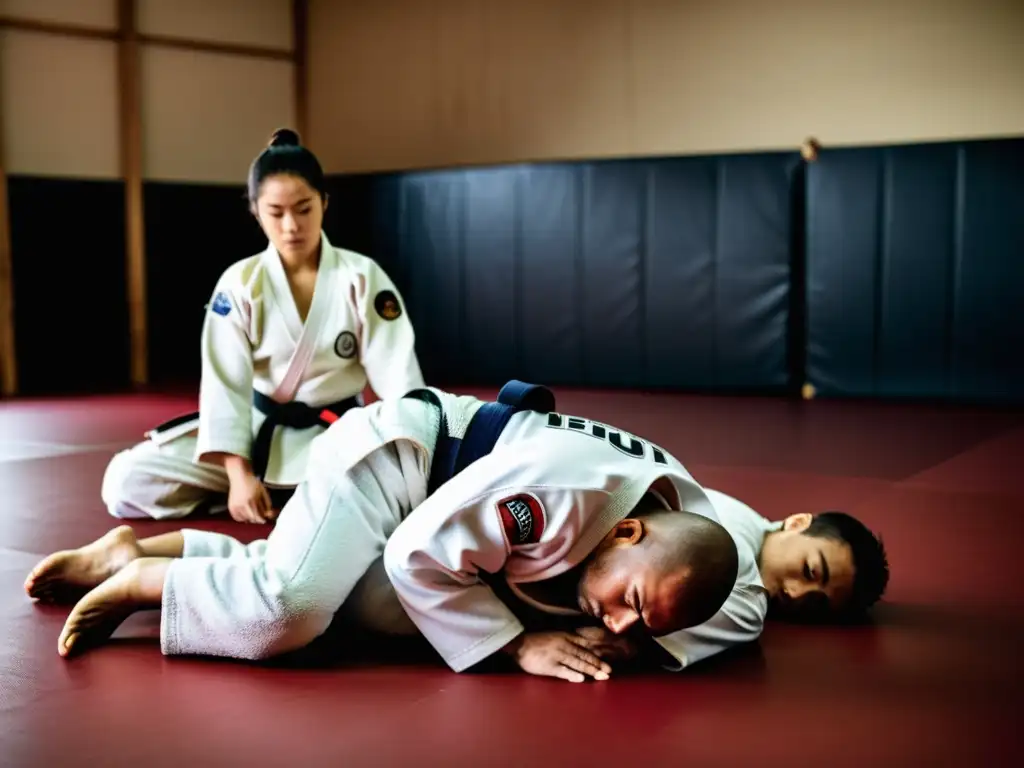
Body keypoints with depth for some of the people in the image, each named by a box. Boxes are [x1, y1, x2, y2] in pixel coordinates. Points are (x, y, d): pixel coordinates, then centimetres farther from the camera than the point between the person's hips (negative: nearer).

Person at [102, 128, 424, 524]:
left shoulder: (362, 276, -9)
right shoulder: (239, 283, -8)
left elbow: (398, 372, -12)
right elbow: (226, 383, -12)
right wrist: (239, 473, -22)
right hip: (259, 432, 0)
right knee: (128, 480, -13)